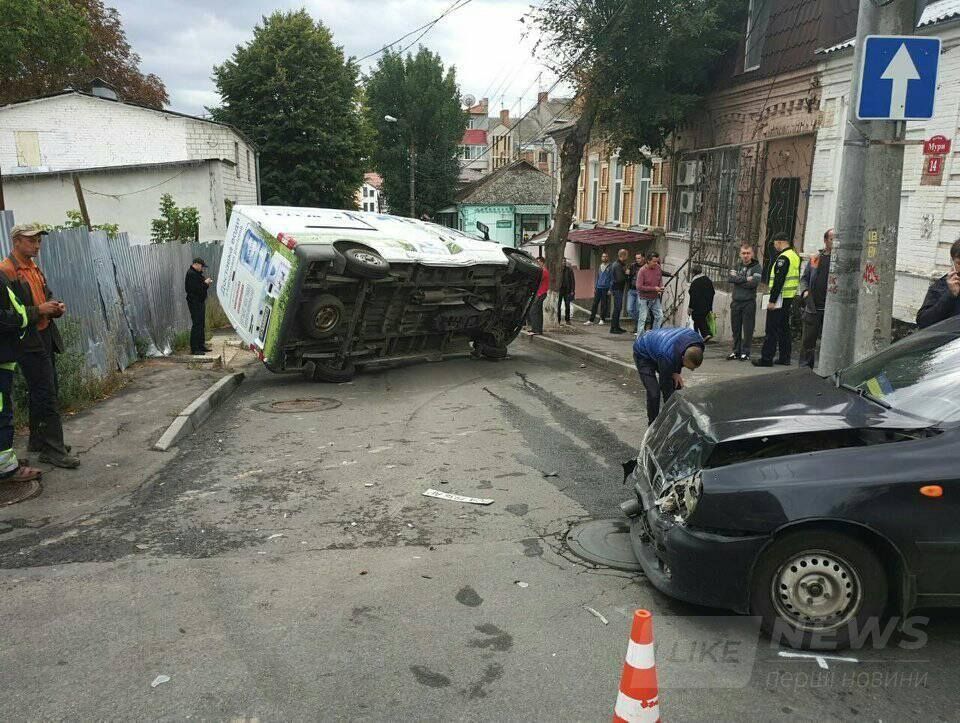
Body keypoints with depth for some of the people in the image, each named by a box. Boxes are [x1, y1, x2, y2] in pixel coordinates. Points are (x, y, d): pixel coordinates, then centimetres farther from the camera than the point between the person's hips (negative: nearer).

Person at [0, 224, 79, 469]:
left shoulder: (34, 269, 16)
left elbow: (47, 294, 24)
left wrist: (56, 306, 3)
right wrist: (38, 310, -20)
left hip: (46, 339, 9)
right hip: (28, 343, -9)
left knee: (43, 393, 16)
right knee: (46, 396, -8)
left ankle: (38, 440, 27)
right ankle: (53, 449, -4)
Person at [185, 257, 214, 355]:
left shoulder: (197, 273, 17)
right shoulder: (191, 274, -16)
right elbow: (195, 289, -23)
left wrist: (207, 282, 4)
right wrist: (205, 283, -14)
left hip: (200, 302, 11)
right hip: (194, 302, -11)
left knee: (201, 324, 14)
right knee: (196, 325, -10)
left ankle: (201, 345, 22)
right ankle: (194, 348, -9)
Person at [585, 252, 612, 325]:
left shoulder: (610, 267, -3)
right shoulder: (600, 266, 15)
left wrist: (610, 289, -13)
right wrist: (595, 287, 13)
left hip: (605, 288, -5)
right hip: (598, 288, 5)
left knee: (604, 304, 1)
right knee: (595, 304, 2)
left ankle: (602, 320, 10)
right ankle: (591, 320, 2)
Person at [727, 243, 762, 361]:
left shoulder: (757, 267, -1)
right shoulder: (737, 266, 13)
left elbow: (754, 283, -16)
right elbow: (731, 279, -5)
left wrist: (738, 279, -8)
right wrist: (746, 279, -12)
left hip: (749, 302, -4)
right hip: (736, 302, 4)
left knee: (748, 329, -2)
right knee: (735, 329, 8)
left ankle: (745, 353, 4)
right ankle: (736, 351, 16)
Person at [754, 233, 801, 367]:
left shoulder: (783, 258, -16)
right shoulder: (795, 256, 15)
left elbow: (779, 281, -21)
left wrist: (772, 300, -21)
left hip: (780, 297, -10)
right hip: (789, 298, 10)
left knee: (772, 329, -7)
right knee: (784, 328, 14)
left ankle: (767, 358, -6)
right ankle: (784, 357, 18)